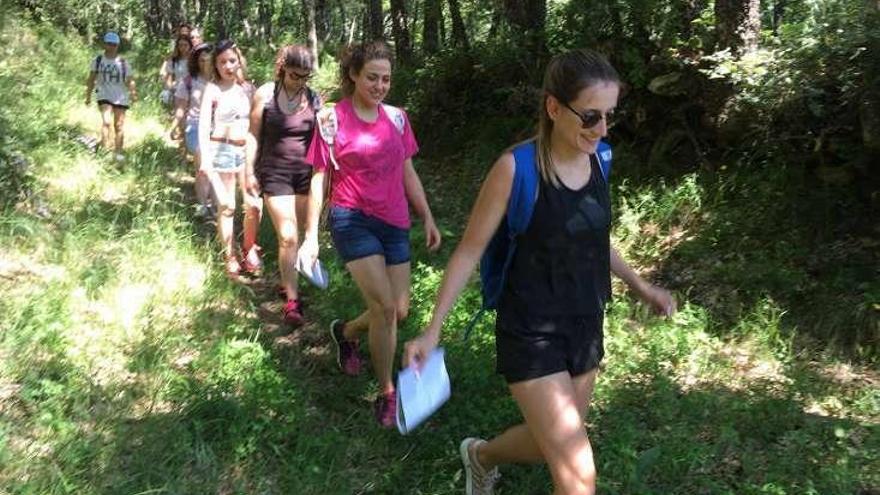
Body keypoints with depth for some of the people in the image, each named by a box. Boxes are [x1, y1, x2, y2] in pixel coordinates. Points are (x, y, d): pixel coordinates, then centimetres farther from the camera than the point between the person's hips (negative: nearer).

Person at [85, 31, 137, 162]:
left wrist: (133, 93, -19)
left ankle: (119, 152, 11)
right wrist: (88, 96, 3)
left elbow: (129, 80, -3)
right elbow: (91, 79, 8)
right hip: (104, 96, 0)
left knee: (119, 125, 3)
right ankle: (105, 149, -17)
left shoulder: (123, 63, 2)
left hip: (120, 97, 0)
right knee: (106, 121, -19)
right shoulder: (98, 61, 4)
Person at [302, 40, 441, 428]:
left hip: (394, 224, 5)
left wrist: (428, 218, 9)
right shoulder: (333, 118, -5)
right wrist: (311, 236, -2)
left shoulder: (396, 117, 7)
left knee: (399, 311, 7)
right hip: (352, 220, -5)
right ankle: (386, 394, 5)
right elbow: (319, 179, -1)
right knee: (385, 308, -14)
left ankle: (345, 332, 38)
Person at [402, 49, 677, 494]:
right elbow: (470, 250, -12)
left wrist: (639, 285, 21)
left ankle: (481, 456, 52)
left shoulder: (597, 159, -1)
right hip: (531, 336, -6)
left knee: (551, 446, 23)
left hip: (586, 327, 7)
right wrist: (433, 330, -13)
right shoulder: (516, 168, -19)